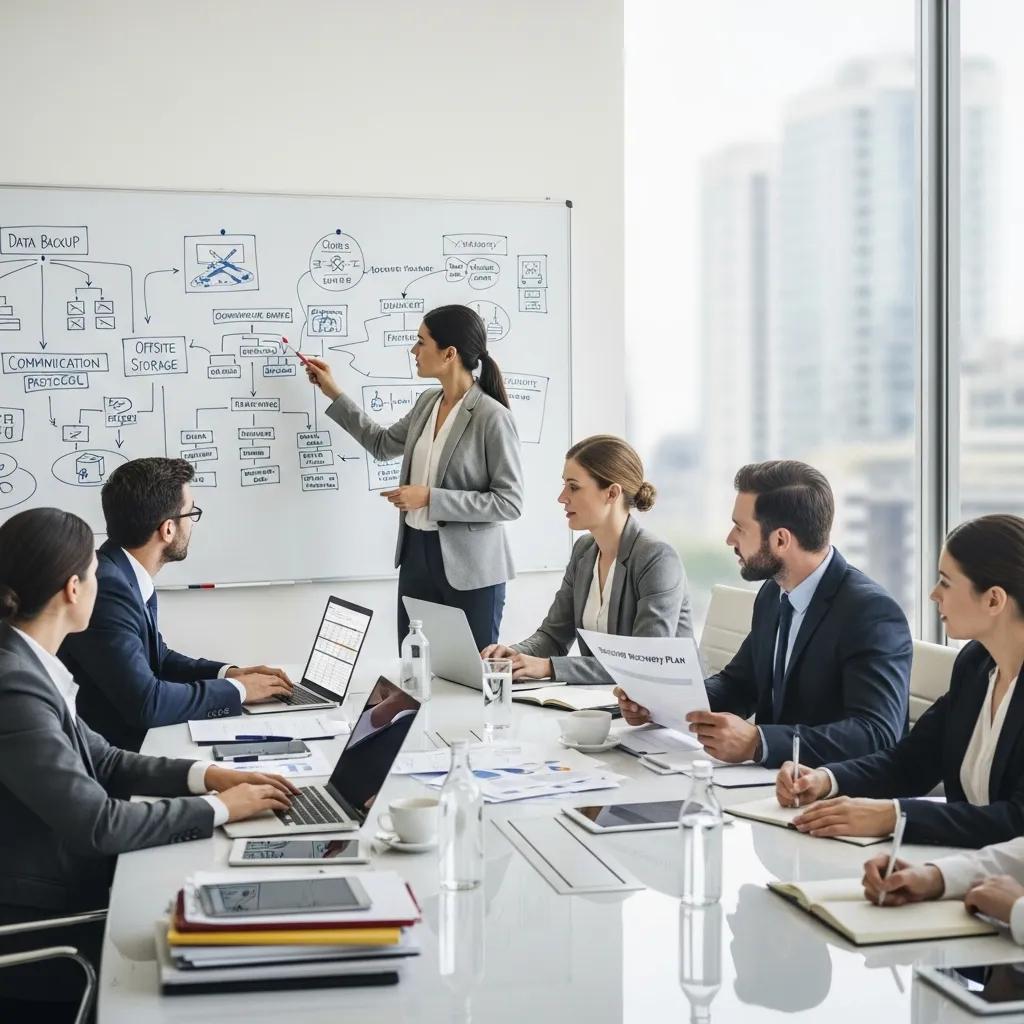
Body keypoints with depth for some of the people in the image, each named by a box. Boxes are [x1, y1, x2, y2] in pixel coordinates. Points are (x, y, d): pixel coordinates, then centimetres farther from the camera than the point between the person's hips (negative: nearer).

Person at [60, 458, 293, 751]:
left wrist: (228, 673, 3)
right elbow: (145, 701, -26)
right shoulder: (105, 587, -23)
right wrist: (236, 689, -13)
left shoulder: (127, 577, 4)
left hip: (137, 737, 8)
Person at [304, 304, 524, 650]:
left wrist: (430, 498, -20)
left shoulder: (492, 417, -17)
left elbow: (509, 503, -17)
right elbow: (383, 444, 24)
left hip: (469, 568, -7)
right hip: (416, 554, 7)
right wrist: (333, 394, 21)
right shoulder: (427, 402, 6)